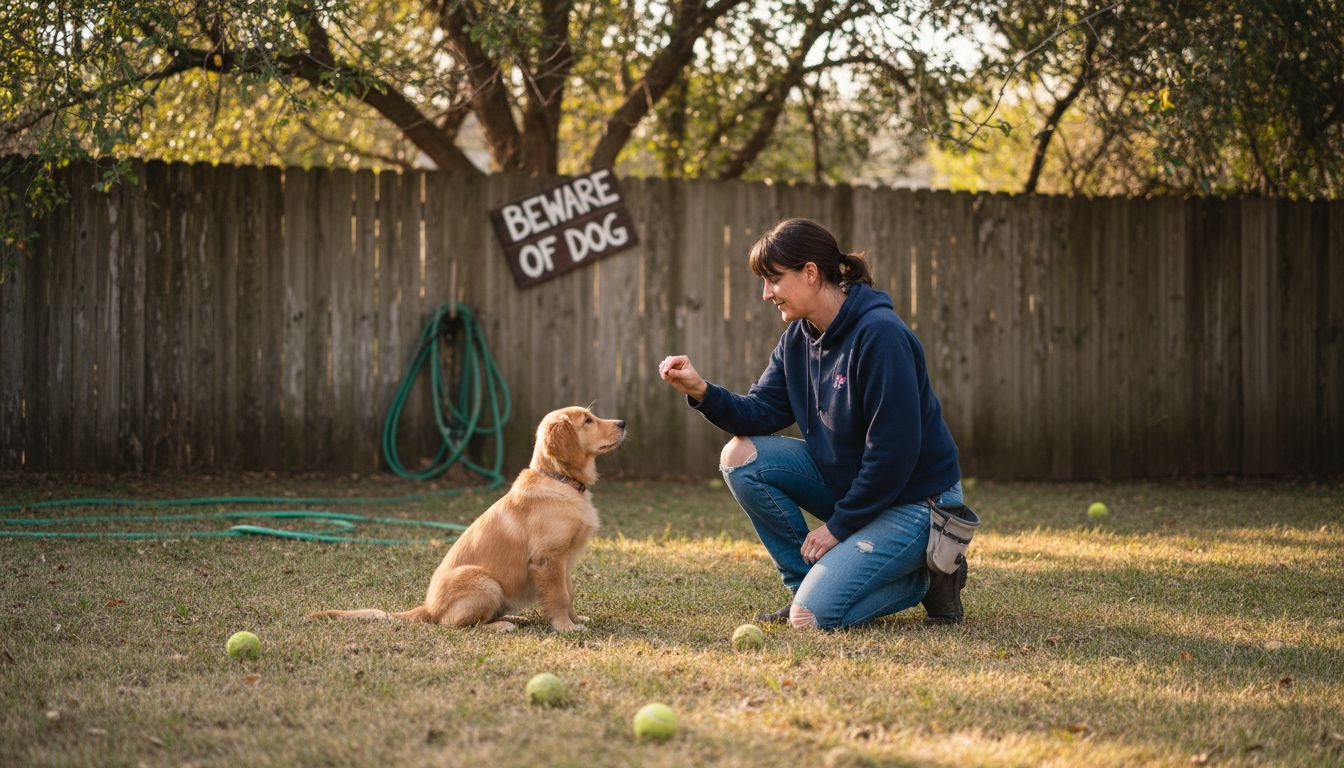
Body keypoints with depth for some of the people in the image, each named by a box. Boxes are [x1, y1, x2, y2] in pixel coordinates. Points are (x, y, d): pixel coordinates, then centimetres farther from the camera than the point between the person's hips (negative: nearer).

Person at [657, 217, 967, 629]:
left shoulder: (880, 334, -24)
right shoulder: (798, 337, 3)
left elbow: (895, 448, -25)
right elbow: (762, 412, 0)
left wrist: (839, 525, -18)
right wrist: (702, 392, -18)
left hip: (913, 498, -8)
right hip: (845, 480, 8)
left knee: (814, 615, -20)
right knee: (741, 456, -8)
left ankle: (926, 577, 3)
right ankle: (810, 580, 3)